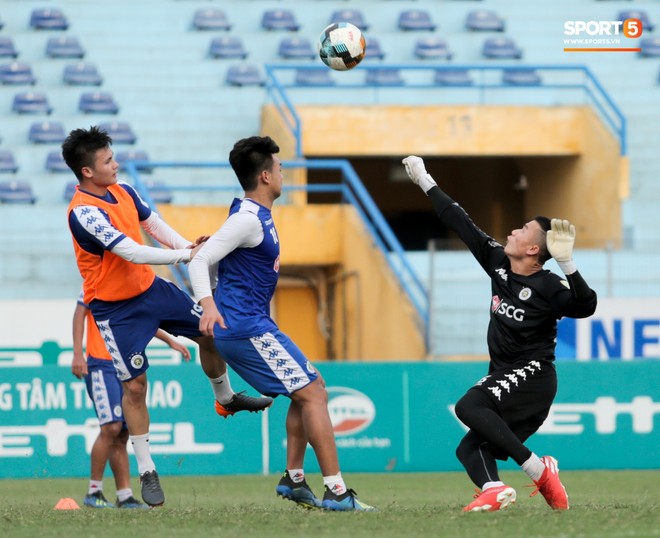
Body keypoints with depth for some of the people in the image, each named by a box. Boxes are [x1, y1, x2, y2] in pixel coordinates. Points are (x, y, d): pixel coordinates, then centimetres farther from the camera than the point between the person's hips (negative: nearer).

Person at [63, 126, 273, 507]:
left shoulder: (123, 191, -1)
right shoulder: (84, 212, -27)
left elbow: (154, 225, 12)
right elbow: (130, 252, -32)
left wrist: (188, 246, -5)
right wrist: (185, 256, -28)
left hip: (151, 288, 8)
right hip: (115, 310, -8)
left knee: (210, 333, 14)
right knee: (135, 384, -5)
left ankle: (226, 399, 42)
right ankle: (147, 471, 9)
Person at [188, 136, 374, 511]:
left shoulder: (258, 215, 15)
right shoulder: (248, 219, -15)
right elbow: (201, 259, -22)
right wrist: (208, 304, -36)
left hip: (253, 323, 11)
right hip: (247, 327, -11)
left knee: (311, 388, 17)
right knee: (312, 393, -12)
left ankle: (294, 479, 18)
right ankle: (336, 491, -15)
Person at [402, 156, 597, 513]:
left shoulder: (548, 286, -13)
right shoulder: (498, 263, 8)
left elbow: (585, 306, -29)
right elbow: (461, 224, 13)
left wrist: (567, 265, -39)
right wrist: (425, 182, 16)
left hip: (532, 375, -9)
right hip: (506, 382, 9)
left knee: (468, 407, -28)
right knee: (469, 449, 0)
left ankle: (538, 470, -25)